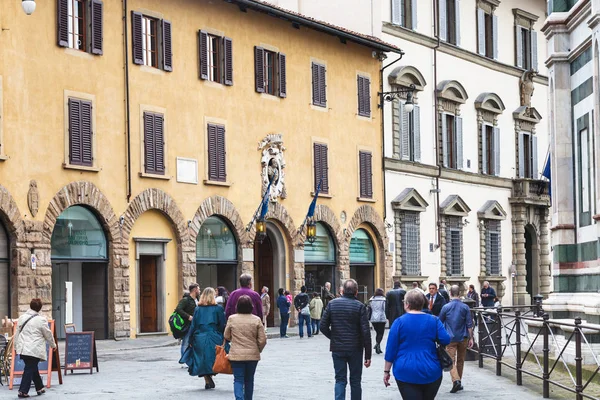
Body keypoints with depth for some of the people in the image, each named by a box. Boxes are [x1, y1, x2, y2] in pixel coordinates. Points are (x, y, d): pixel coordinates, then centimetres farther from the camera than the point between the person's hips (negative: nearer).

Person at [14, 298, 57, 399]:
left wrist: (16, 346, 23)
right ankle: (23, 391, -4)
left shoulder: (22, 318, 7)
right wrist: (53, 345, 16)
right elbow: (48, 334, 0)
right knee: (30, 369, -1)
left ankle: (39, 388, 31)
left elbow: (17, 333, 13)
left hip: (23, 348, 6)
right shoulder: (41, 319, -10)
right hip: (34, 350, -6)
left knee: (33, 368, 19)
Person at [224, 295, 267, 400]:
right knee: (249, 380, 16)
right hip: (253, 355, 1)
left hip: (236, 355, -1)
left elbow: (227, 336, 6)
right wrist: (258, 350, 14)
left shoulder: (232, 319, -6)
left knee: (238, 380, 1)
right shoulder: (256, 320, -6)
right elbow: (262, 340, -4)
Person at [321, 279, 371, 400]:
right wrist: (368, 355, -7)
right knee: (355, 381, 11)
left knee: (340, 380, 7)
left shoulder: (332, 304, -2)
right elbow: (365, 332, -11)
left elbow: (323, 326, -2)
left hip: (337, 349, 1)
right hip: (355, 349, -1)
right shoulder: (360, 306, -9)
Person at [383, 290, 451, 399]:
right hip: (431, 373, 3)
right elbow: (446, 340, -5)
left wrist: (386, 371, 4)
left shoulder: (399, 322, -4)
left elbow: (391, 349, -3)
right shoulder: (433, 321, 2)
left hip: (406, 373, -3)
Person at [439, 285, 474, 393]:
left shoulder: (446, 307, -4)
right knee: (460, 360, 16)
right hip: (463, 338, 2)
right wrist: (471, 338, 3)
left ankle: (456, 380, -26)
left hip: (450, 338, -2)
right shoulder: (465, 307, -2)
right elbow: (469, 324, -3)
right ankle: (459, 383, 25)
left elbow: (440, 323, 7)